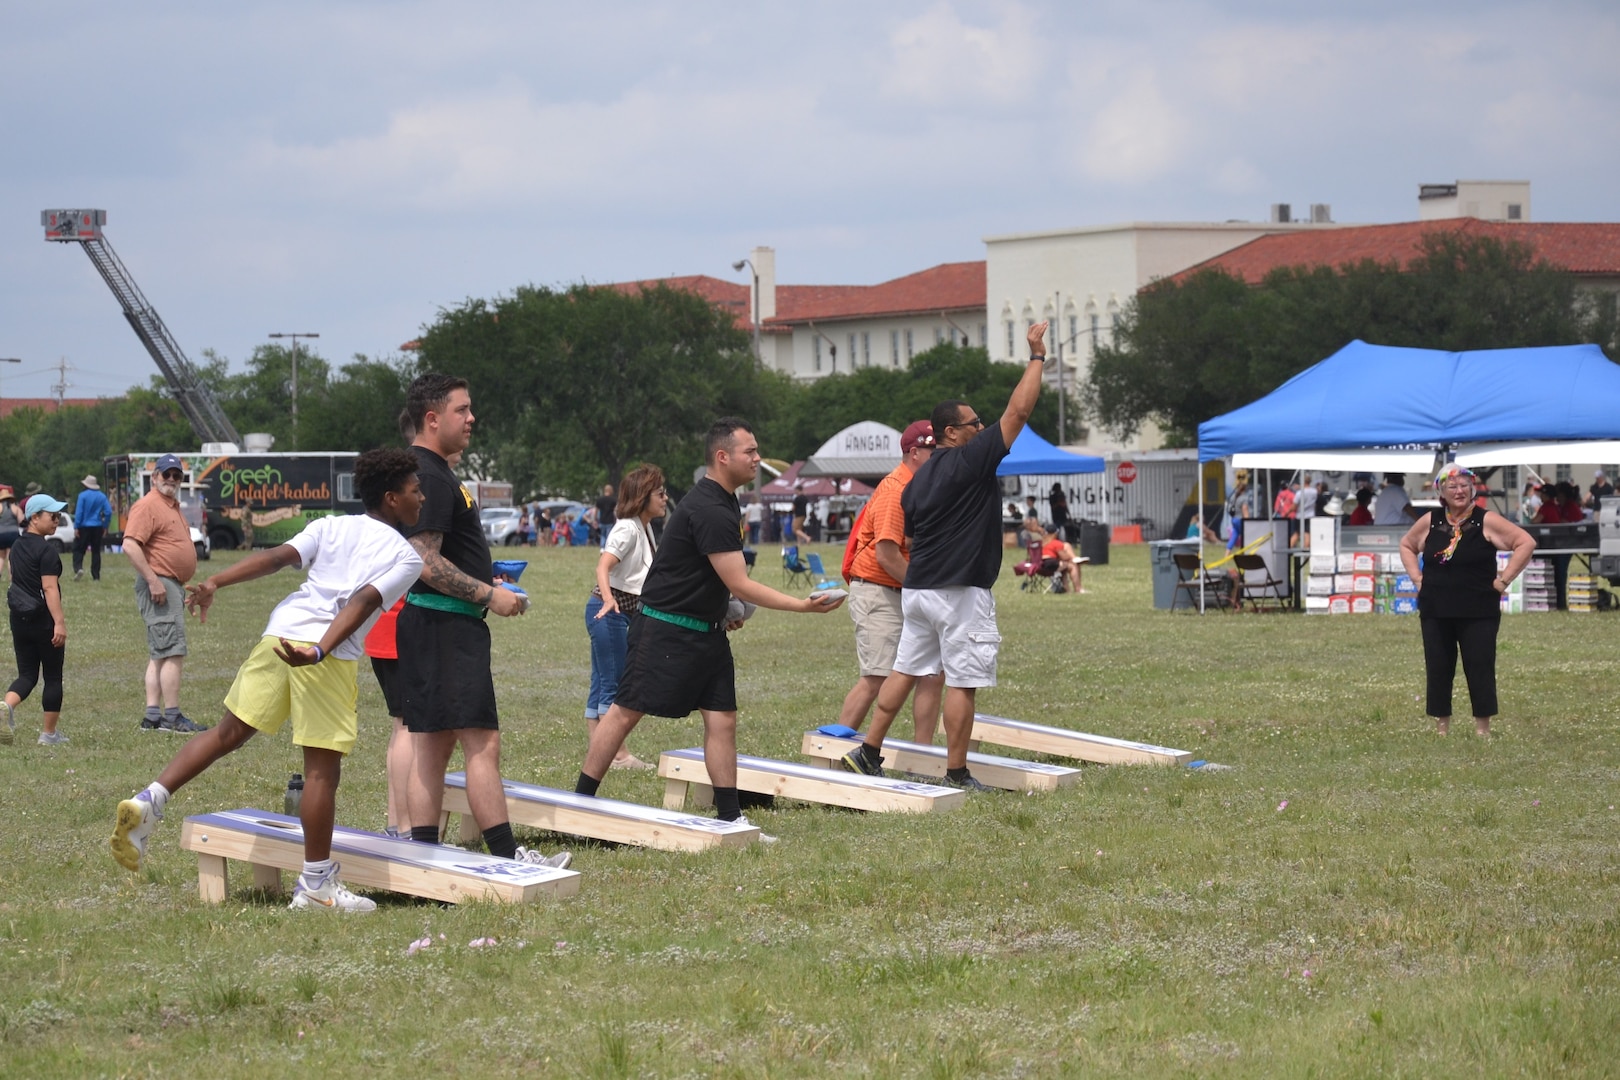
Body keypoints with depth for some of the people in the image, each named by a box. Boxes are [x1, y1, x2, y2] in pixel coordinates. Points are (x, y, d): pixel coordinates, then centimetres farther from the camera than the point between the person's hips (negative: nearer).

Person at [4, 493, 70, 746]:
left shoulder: (17, 546, 11)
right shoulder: (45, 550, -15)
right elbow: (50, 588, -22)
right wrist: (59, 622, -24)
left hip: (19, 618, 7)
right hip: (43, 619, -7)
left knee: (27, 675, 9)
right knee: (53, 676, 6)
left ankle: (7, 705, -21)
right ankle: (49, 733, 10)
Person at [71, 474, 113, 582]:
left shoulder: (83, 495, -7)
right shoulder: (102, 497, 3)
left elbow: (79, 512, -11)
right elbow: (108, 512, 0)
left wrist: (76, 527, -8)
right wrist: (105, 527, 8)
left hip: (84, 527, -3)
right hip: (97, 527, 4)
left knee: (78, 549, 3)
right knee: (96, 551, 9)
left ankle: (78, 568, -21)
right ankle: (96, 576, 8)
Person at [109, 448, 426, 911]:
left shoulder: (331, 526, 21)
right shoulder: (406, 558, 8)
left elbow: (277, 556, 5)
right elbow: (363, 602, -10)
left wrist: (215, 582, -3)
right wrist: (321, 651, -22)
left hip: (279, 633, 5)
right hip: (331, 655, -5)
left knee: (230, 731, 16)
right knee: (323, 768, 1)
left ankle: (150, 799, 1)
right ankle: (316, 885, 6)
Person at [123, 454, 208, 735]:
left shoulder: (172, 506, 20)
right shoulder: (147, 506, -11)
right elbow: (130, 545, -21)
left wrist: (183, 589, 23)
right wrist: (153, 580, -24)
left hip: (173, 585, 11)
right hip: (159, 585, -11)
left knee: (158, 655, 10)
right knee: (173, 652, -13)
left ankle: (152, 716, 11)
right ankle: (172, 717, -13)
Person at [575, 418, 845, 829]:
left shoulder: (720, 503, 11)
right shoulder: (709, 511, -22)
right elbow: (740, 585, -22)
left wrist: (723, 612, 14)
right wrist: (803, 605, -22)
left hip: (706, 631, 9)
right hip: (665, 630, -9)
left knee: (723, 719, 2)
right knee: (626, 711, -1)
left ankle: (730, 818, 4)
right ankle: (580, 801, 7)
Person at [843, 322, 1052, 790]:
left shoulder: (919, 479, 12)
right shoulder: (969, 461, -12)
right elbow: (1019, 410, -13)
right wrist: (1037, 356, -5)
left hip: (918, 588, 8)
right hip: (960, 591, -8)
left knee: (905, 669, 15)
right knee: (962, 682, -3)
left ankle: (869, 752, 15)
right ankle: (957, 775, 0)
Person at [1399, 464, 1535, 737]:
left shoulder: (1486, 521, -6)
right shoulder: (1429, 522, 5)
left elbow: (1526, 543, -8)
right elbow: (1406, 545, 22)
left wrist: (1504, 579, -10)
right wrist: (1416, 576, 9)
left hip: (1478, 612, -3)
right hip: (1435, 612, 3)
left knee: (1480, 669, -3)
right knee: (1438, 670, 6)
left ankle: (1482, 727, 4)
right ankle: (1442, 726, 14)